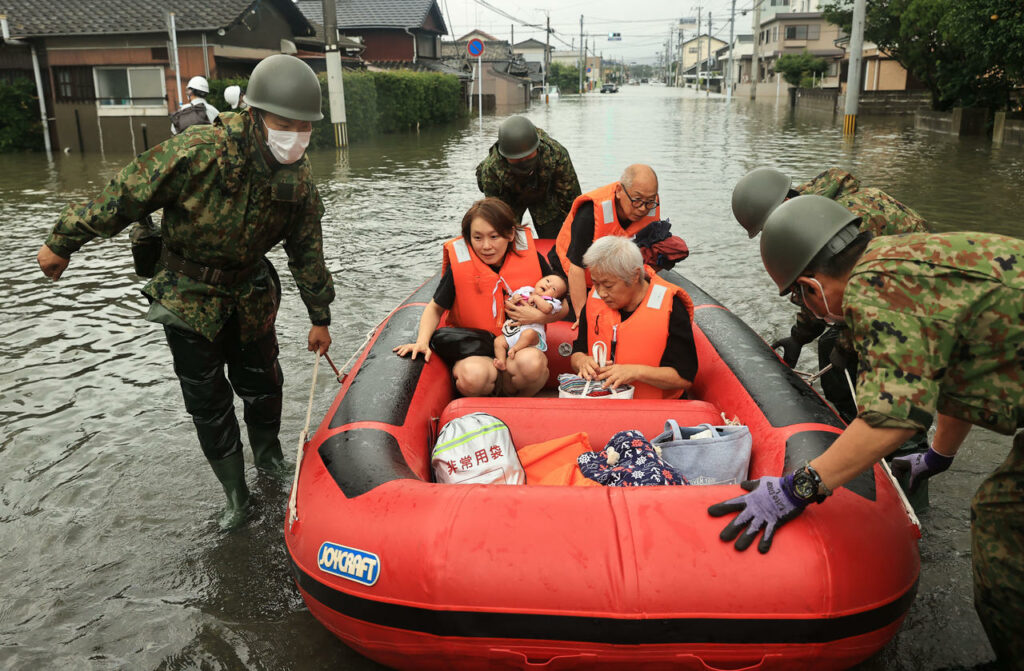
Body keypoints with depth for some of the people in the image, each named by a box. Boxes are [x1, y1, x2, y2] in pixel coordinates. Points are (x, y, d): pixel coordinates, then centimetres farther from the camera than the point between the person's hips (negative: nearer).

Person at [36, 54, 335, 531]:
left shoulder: (298, 179, -13)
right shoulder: (201, 153, -30)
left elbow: (307, 252, -1)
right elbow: (126, 194, -21)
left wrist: (319, 317, 6)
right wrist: (63, 242, -11)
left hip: (249, 289, 4)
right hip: (188, 294, -3)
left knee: (261, 380, 14)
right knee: (207, 399, 4)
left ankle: (269, 457, 41)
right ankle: (234, 492, 21)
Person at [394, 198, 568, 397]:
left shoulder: (531, 259, -4)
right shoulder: (459, 265, -7)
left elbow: (562, 307, 7)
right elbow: (436, 308, 7)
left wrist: (539, 316, -14)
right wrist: (422, 342, -10)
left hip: (523, 346, 1)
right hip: (474, 352, 0)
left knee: (531, 362, -36)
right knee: (472, 375, -36)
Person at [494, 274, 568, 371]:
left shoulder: (549, 301, 3)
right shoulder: (523, 291, 16)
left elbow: (546, 309, -24)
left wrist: (536, 297, -11)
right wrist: (513, 301, -1)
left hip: (532, 330, -5)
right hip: (512, 332, 5)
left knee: (528, 334, -37)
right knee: (498, 341, -10)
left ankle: (514, 349, -25)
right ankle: (501, 362, -16)